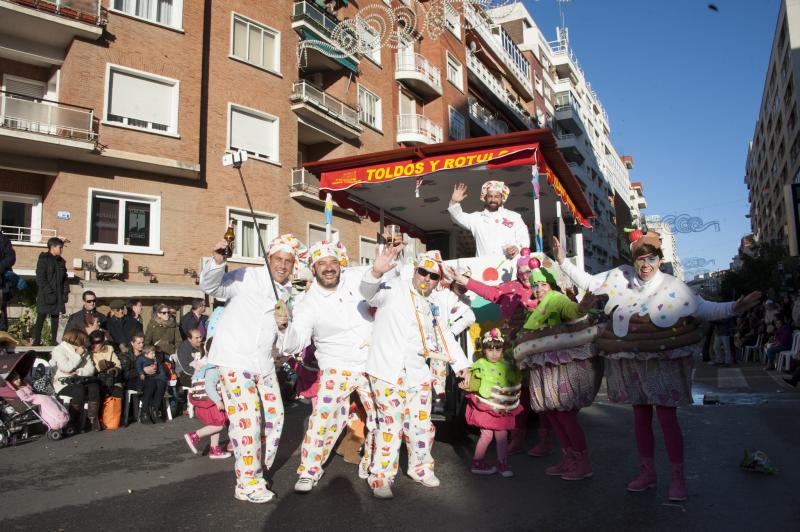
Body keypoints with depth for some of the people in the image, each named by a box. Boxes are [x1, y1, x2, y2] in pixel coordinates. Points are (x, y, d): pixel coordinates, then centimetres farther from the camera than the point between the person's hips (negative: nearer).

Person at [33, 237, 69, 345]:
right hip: (45, 296, -5)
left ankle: (53, 341, 11)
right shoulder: (43, 259, -3)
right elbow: (40, 278, -10)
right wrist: (49, 292, -16)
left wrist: (65, 294, 5)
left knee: (55, 318, 7)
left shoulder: (61, 261, 14)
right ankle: (36, 342, 2)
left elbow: (65, 278, 15)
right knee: (41, 318, -2)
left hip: (58, 296, 6)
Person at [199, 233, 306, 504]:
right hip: (234, 359, -7)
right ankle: (246, 484, 6)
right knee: (247, 418, -9)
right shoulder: (247, 278, -6)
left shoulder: (289, 294, 12)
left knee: (273, 415, 11)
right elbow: (211, 287, -15)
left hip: (263, 363, 7)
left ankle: (256, 472, 30)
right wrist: (218, 261, -33)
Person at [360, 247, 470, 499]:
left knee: (422, 426, 13)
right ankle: (381, 478, 12)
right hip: (387, 372, -6)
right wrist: (376, 272, -46)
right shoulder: (394, 288, -6)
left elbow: (446, 337, 25)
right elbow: (369, 293, -25)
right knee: (390, 426, -4)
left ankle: (420, 467, 35)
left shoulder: (432, 307, 16)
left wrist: (461, 364, 20)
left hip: (417, 375, 7)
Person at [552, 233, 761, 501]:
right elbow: (589, 283, 8)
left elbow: (706, 309, -6)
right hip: (630, 362, 4)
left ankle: (678, 478, 14)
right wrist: (563, 261, 5)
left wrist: (734, 307, -22)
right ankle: (647, 472, 27)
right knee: (640, 416, 13)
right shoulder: (621, 276, 0)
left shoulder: (672, 286, -7)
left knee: (667, 418, -1)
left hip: (663, 361, -3)